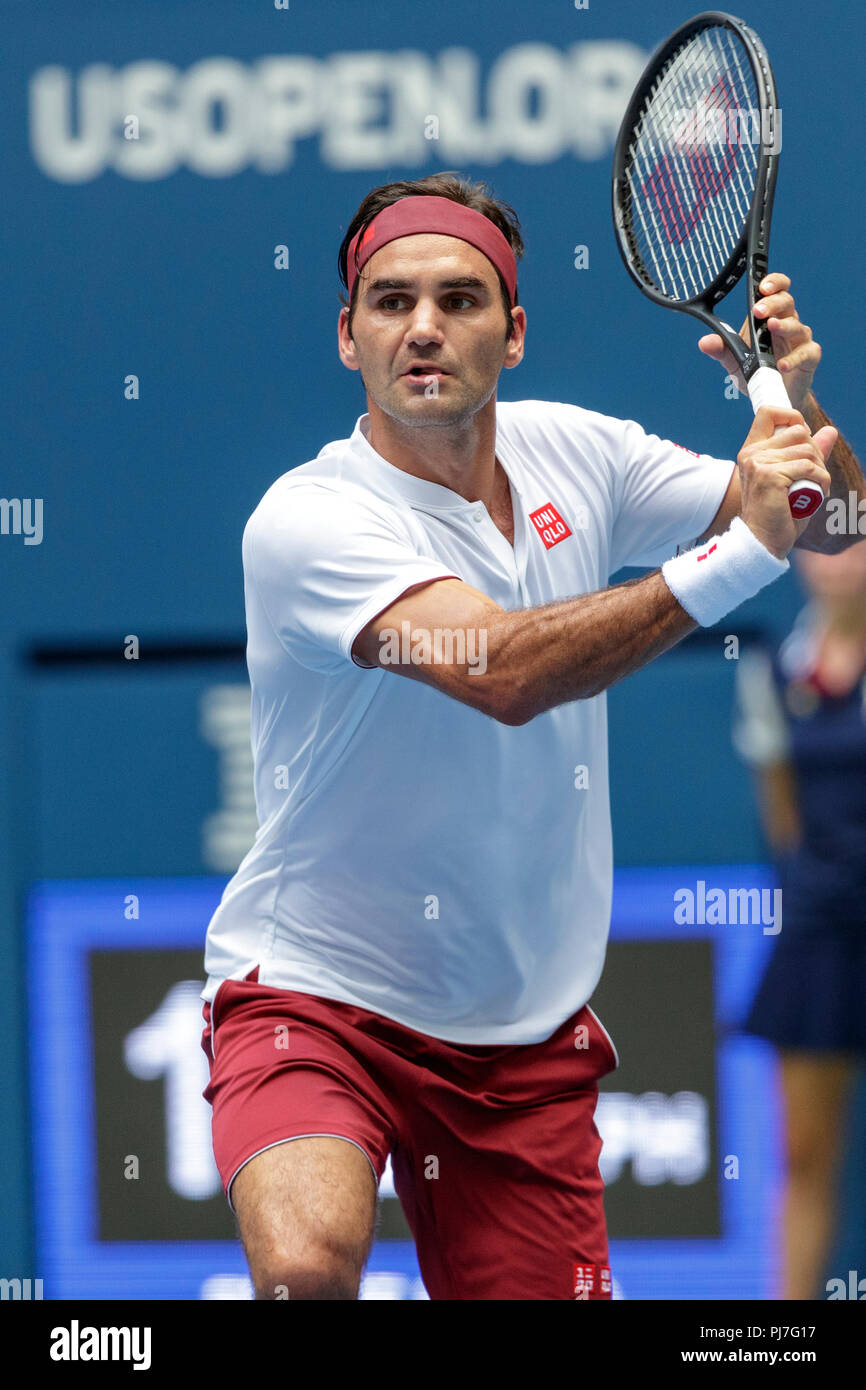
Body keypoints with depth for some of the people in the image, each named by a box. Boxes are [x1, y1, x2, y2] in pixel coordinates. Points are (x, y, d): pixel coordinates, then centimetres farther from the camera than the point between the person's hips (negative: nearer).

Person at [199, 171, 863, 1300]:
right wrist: (740, 548, -35)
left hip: (527, 1032, 6)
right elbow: (503, 672, -33)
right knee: (309, 1263, -33)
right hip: (316, 996, -6)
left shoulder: (569, 451, 2)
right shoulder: (308, 521, -18)